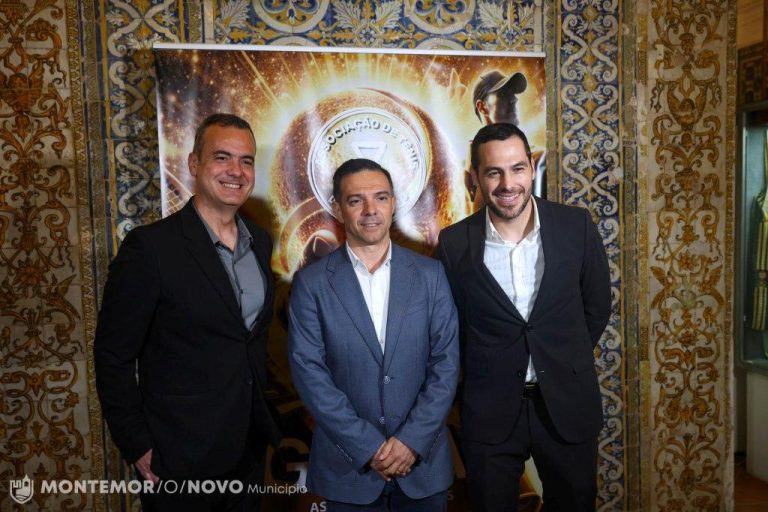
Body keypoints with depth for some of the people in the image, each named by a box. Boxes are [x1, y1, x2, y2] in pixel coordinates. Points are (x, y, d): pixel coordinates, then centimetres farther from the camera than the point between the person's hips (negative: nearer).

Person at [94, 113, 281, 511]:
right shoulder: (150, 247, -17)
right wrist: (137, 447, -12)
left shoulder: (261, 243, 3)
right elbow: (114, 356, -13)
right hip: (181, 456, -5)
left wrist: (262, 411, 10)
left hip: (250, 445, 6)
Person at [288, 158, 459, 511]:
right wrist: (368, 447, -13)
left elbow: (446, 363, -3)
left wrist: (412, 440, -11)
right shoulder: (311, 283, -5)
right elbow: (309, 372, -9)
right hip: (347, 463, -1)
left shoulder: (430, 274, -1)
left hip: (423, 457, 1)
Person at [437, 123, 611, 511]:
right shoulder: (454, 243, -10)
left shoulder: (576, 226, -7)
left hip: (567, 403, 1)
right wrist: (489, 371, 5)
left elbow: (598, 305, 6)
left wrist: (565, 360, 8)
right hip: (489, 410, -1)